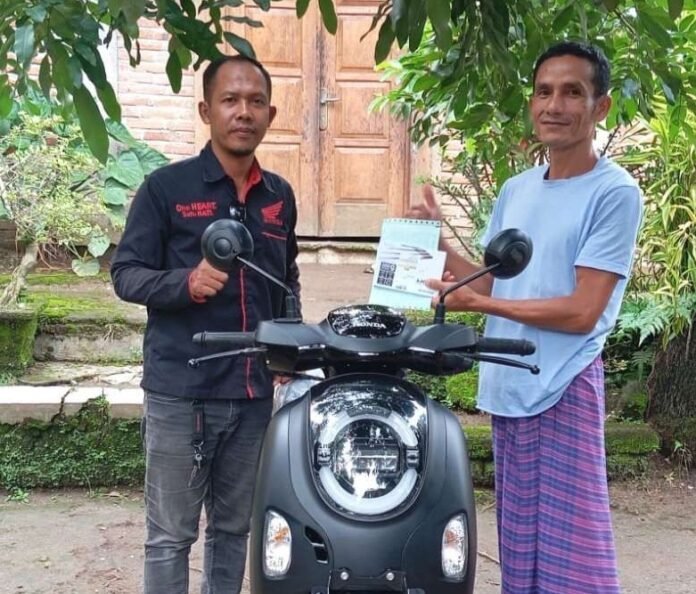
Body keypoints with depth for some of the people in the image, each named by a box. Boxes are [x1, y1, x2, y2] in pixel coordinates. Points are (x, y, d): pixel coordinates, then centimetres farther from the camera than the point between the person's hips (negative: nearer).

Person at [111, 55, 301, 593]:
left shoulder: (280, 196, 11)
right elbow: (126, 273, -5)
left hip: (255, 392, 5)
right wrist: (186, 283, -24)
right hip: (180, 392, -4)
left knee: (234, 529, 16)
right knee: (170, 536, 5)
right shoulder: (166, 187, -5)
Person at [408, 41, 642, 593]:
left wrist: (479, 304, -14)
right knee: (519, 544, 16)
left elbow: (582, 312, -15)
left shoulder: (615, 193, -10)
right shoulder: (515, 190, 11)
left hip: (565, 392, -7)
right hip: (506, 388, 7)